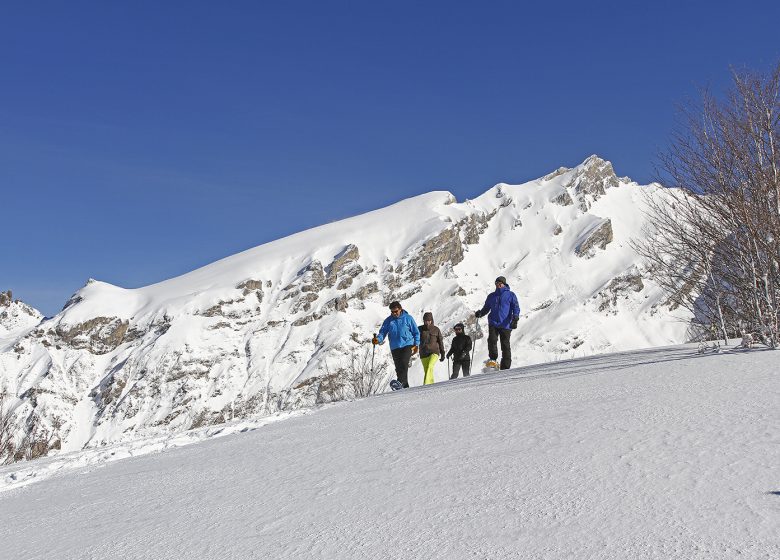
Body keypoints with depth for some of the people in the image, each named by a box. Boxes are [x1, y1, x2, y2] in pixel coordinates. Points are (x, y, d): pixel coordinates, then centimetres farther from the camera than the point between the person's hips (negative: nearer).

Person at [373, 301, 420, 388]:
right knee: (398, 368, 2)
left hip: (407, 345, -3)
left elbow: (416, 332, 7)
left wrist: (416, 344, 0)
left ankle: (400, 382, -34)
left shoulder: (408, 318, 1)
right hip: (395, 347, 3)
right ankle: (405, 387, 12)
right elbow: (383, 332, 4)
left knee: (404, 363, -24)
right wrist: (378, 339, -18)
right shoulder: (388, 320, 8)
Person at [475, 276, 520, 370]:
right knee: (492, 340, -21)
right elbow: (486, 308, 23)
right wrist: (480, 313, 1)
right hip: (493, 323, 3)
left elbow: (516, 308, 2)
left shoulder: (510, 295, 8)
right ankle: (492, 359, -6)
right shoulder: (491, 296, 19)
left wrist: (515, 318, -15)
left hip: (505, 324, -3)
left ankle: (505, 367, 2)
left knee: (505, 346, -3)